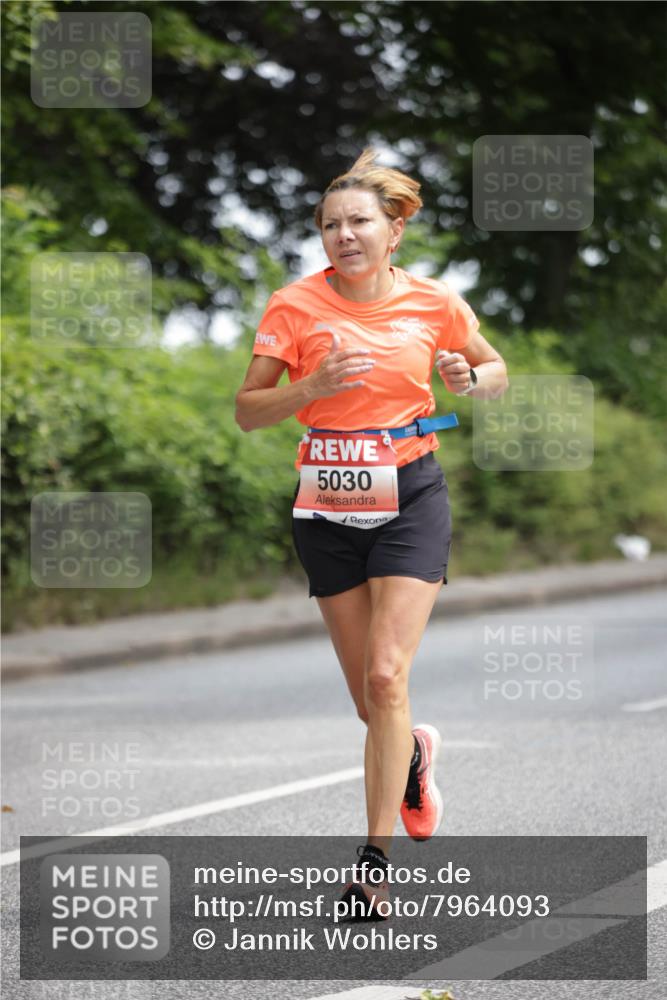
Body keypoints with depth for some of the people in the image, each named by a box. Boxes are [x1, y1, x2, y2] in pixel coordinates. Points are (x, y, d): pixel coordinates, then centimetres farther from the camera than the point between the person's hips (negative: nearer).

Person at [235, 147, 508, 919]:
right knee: (369, 699, 8)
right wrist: (314, 385, -22)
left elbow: (496, 373, 14)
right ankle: (414, 754, 45)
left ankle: (376, 856, -11)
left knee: (387, 676, -15)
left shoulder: (433, 303, -2)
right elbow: (247, 411, -5)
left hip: (411, 495, -1)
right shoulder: (295, 306, -6)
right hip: (328, 505, 1)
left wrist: (468, 379, -9)